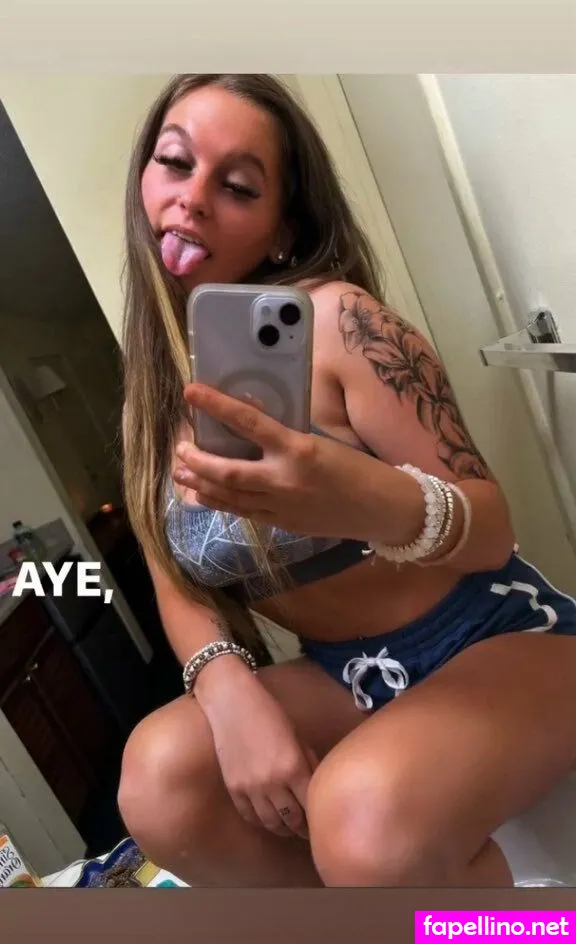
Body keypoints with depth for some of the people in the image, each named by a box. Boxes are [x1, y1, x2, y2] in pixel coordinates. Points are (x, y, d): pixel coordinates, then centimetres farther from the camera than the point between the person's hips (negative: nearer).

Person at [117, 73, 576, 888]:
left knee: (367, 817, -33)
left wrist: (376, 507, -38)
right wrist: (227, 686, -19)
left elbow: (494, 529, -16)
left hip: (495, 642, -4)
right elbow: (180, 588, 2)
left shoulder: (334, 318, -17)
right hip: (344, 679, 5)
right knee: (162, 777, -20)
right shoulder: (156, 391, 1)